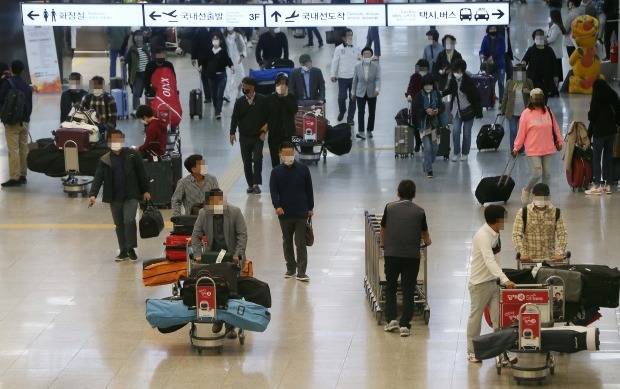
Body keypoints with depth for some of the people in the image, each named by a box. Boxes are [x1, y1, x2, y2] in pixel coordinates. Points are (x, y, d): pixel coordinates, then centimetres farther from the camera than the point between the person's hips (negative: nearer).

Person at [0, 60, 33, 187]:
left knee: (13, 150, -9)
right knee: (24, 149, 10)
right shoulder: (27, 86, 11)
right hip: (25, 121, 6)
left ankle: (14, 178, -13)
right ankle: (23, 176, 14)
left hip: (12, 121, -6)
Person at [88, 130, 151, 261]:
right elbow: (98, 178, -5)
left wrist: (146, 190, -3)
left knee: (129, 221, -15)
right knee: (119, 224, 10)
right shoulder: (105, 160, 1)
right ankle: (123, 251, 19)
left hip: (131, 196, -3)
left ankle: (131, 248, -2)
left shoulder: (132, 155, -2)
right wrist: (93, 194, -18)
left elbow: (141, 173, 0)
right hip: (114, 197, 3)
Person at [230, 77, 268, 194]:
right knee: (246, 162, 6)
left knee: (257, 159, -14)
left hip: (258, 136, -3)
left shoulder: (262, 100, -4)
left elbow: (267, 116, -1)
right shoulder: (239, 102, 3)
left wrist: (264, 131, -7)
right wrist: (232, 133, -6)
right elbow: (234, 118, 2)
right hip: (244, 136, 3)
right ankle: (250, 184, 16)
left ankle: (256, 184, -8)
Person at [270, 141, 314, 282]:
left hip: (301, 213, -2)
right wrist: (277, 206, -22)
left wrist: (310, 208, 6)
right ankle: (290, 268, 26)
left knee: (301, 243, -3)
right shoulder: (276, 172, -2)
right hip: (284, 213, 2)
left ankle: (301, 271, -2)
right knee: (287, 242, 14)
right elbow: (273, 191, -5)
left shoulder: (303, 169, -2)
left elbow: (309, 190, 5)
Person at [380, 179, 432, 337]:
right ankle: (404, 324, 2)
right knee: (408, 289, 6)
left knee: (390, 286, 15)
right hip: (412, 254, 0)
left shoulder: (389, 207, 6)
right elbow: (425, 235, 20)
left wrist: (383, 244, 39)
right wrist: (427, 242, 44)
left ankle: (391, 320, 7)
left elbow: (383, 229, 20)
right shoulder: (419, 211, 7)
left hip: (391, 253, 0)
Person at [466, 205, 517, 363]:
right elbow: (489, 261, -35)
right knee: (476, 316, 7)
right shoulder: (482, 236, -24)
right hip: (480, 283, -8)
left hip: (493, 281, 8)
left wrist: (500, 279, 14)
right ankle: (472, 352, 20)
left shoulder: (495, 234, 3)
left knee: (499, 316, 5)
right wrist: (505, 280, -45)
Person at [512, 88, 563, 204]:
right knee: (537, 173, -10)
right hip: (533, 150, -4)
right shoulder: (526, 113, -9)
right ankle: (526, 190, 17)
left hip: (548, 149, 5)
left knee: (547, 173, 7)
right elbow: (521, 132, -6)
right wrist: (516, 148, -3)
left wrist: (559, 141, 15)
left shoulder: (547, 111, 4)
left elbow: (555, 127, 12)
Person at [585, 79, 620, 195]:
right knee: (608, 158, 11)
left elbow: (592, 116, -10)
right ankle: (608, 186, 12)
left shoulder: (596, 98, -11)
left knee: (596, 159, 1)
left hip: (599, 132, -5)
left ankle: (597, 186, -2)